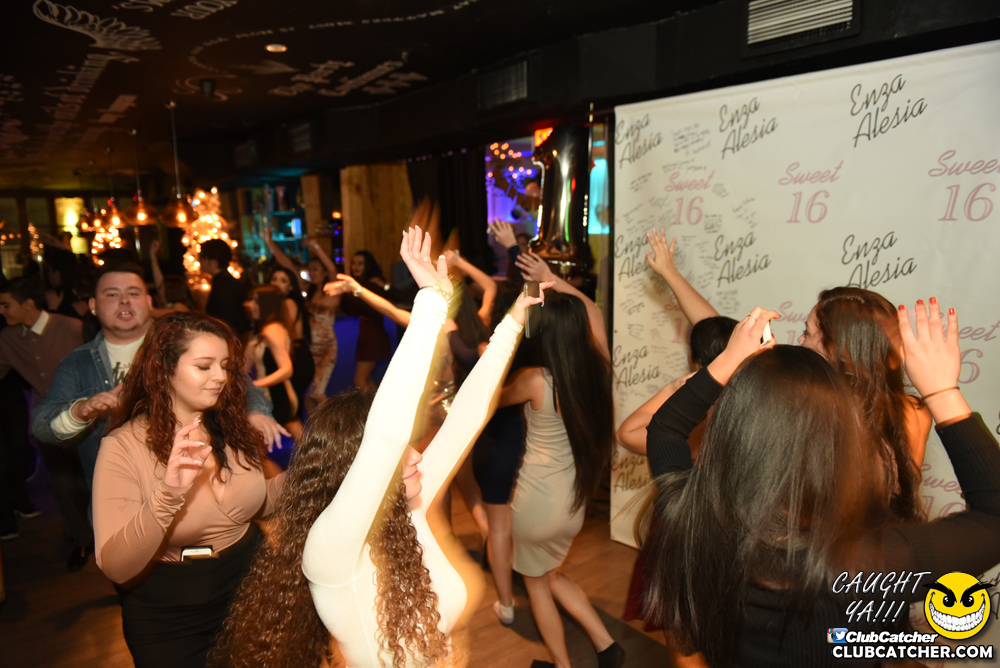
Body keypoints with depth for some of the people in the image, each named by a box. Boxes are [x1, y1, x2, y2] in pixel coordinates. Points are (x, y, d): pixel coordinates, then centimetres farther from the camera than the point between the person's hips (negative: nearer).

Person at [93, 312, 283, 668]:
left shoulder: (233, 429, -7)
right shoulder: (123, 446, -19)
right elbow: (116, 568, -25)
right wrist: (168, 494, -38)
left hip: (249, 591, 4)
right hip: (168, 618, -4)